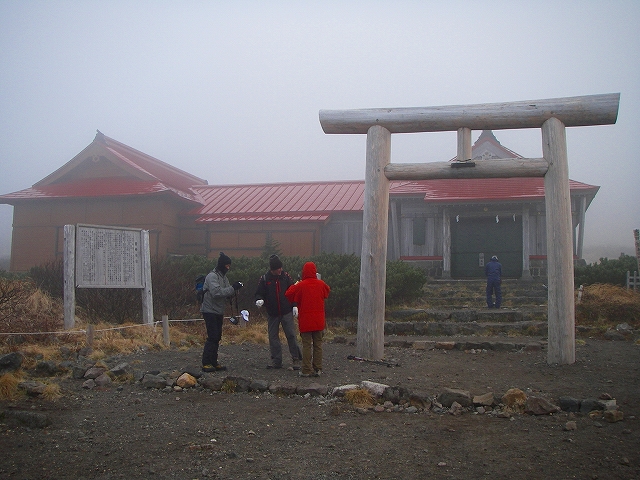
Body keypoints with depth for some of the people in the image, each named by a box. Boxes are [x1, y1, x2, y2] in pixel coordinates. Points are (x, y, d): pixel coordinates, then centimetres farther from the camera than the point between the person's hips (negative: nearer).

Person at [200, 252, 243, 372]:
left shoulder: (223, 277, 15)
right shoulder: (212, 276, -14)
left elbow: (226, 295, 13)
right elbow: (216, 292, -27)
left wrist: (235, 289, -6)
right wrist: (232, 288, -26)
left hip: (219, 312, 9)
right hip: (210, 311, -9)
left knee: (217, 337, 9)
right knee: (212, 337, -12)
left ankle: (214, 363, 15)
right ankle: (206, 363, -8)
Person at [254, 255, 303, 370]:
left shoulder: (286, 276, 0)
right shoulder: (265, 279, -2)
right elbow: (259, 293, 3)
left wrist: (294, 305, -3)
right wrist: (259, 300, -20)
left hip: (287, 312, -1)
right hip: (272, 313, 1)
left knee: (291, 335, -3)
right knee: (273, 337, 5)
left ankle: (296, 359, 8)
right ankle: (276, 360, 15)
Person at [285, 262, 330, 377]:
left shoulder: (300, 286, -11)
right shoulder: (321, 284, -1)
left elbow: (288, 295, -1)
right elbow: (327, 292, 21)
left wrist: (295, 285, 13)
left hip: (305, 321, -3)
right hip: (319, 321, 3)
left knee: (307, 345, 2)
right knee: (318, 344, 10)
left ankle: (307, 370, 2)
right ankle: (318, 369, 12)